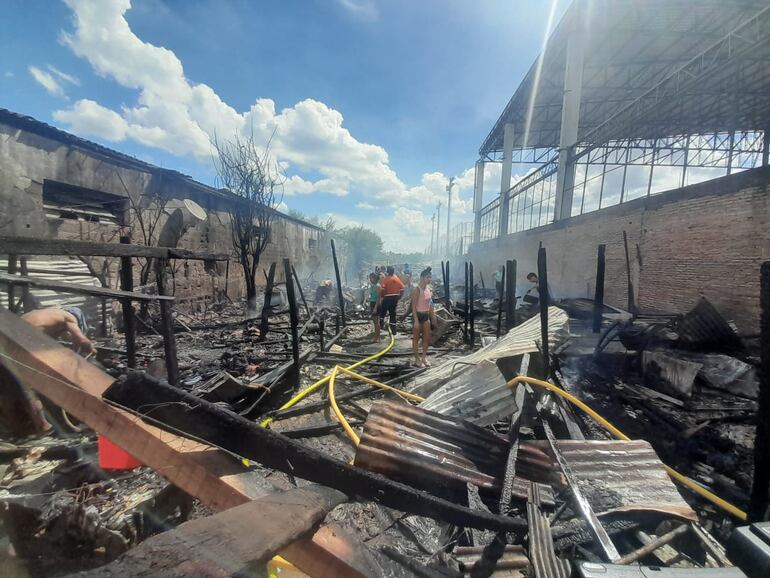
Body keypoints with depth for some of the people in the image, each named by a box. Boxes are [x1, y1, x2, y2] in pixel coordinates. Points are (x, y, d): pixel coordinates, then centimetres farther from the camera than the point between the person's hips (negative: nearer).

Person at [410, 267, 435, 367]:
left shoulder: (429, 289, 5)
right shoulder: (417, 289, -17)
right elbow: (414, 306, -18)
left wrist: (433, 316, 12)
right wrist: (416, 320, -21)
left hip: (426, 315, 7)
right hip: (418, 315, -7)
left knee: (427, 338, 11)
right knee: (416, 338, 5)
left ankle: (424, 357, 25)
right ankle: (417, 359, 16)